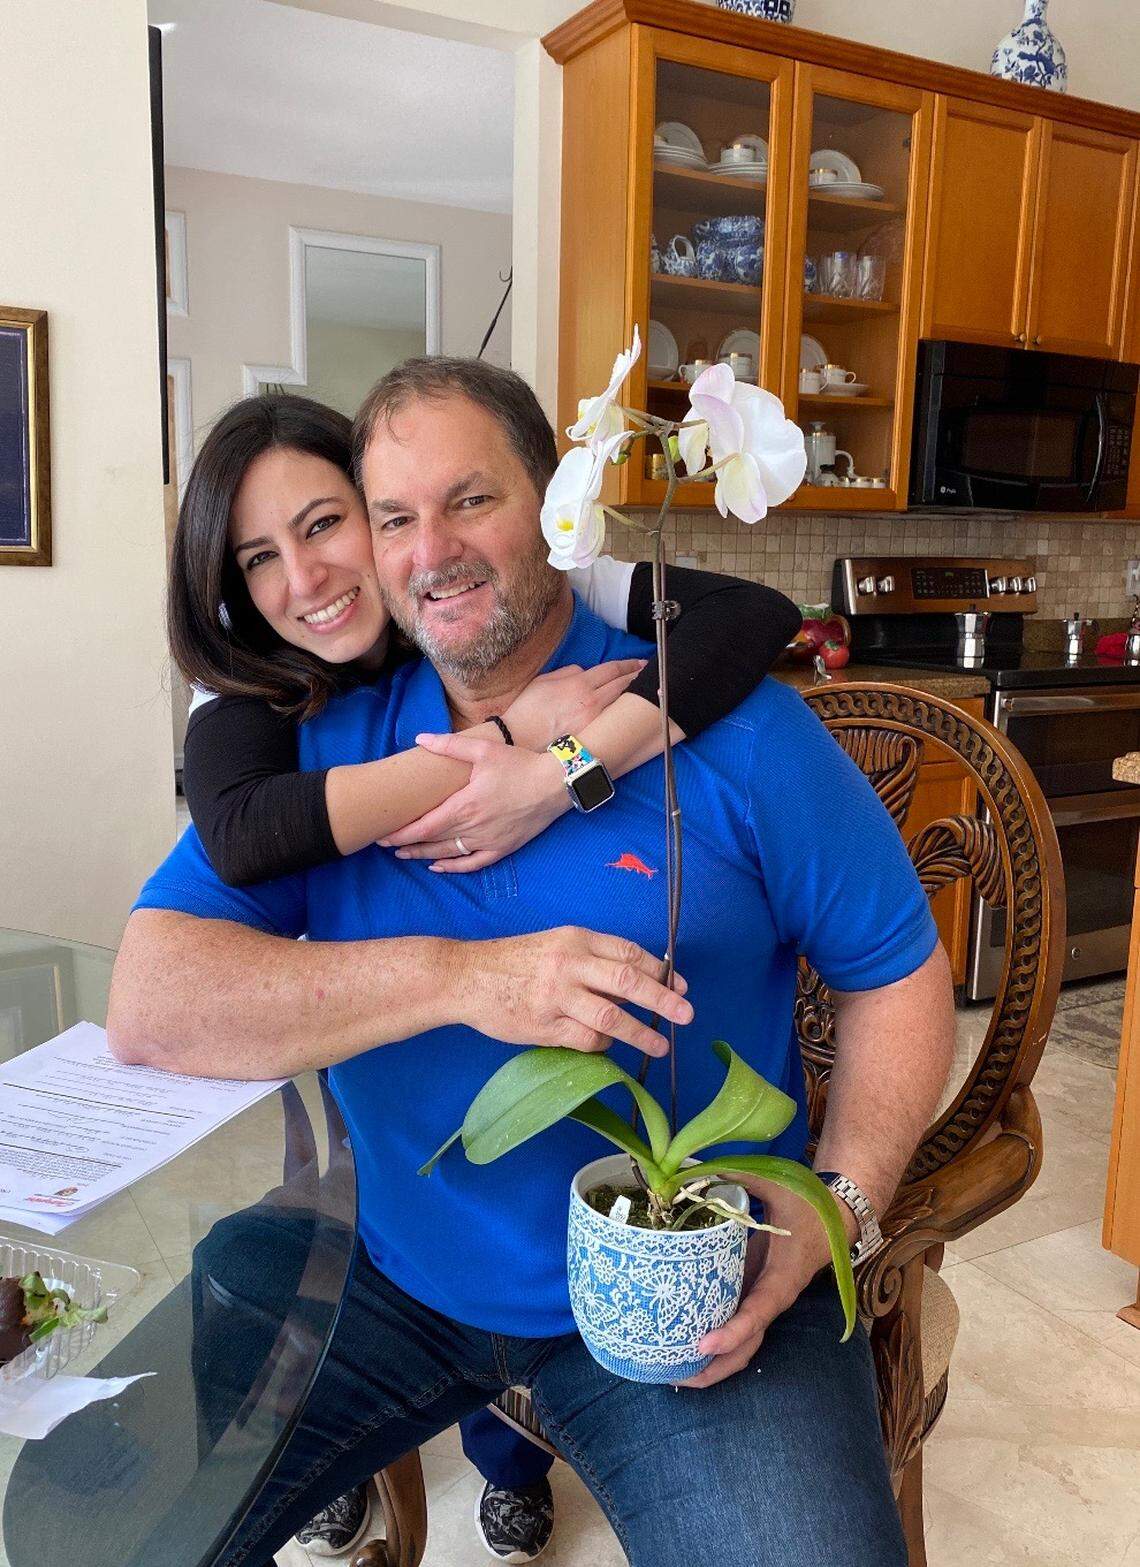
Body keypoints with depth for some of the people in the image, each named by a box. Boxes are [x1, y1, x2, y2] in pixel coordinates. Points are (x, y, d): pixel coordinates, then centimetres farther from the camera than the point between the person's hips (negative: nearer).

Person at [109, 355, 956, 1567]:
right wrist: (462, 980, -24)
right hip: (394, 1273, 3)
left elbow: (897, 975, 0)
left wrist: (840, 1205, -17)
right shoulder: (323, 746, -1)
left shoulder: (726, 723, -8)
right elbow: (148, 1005, -12)